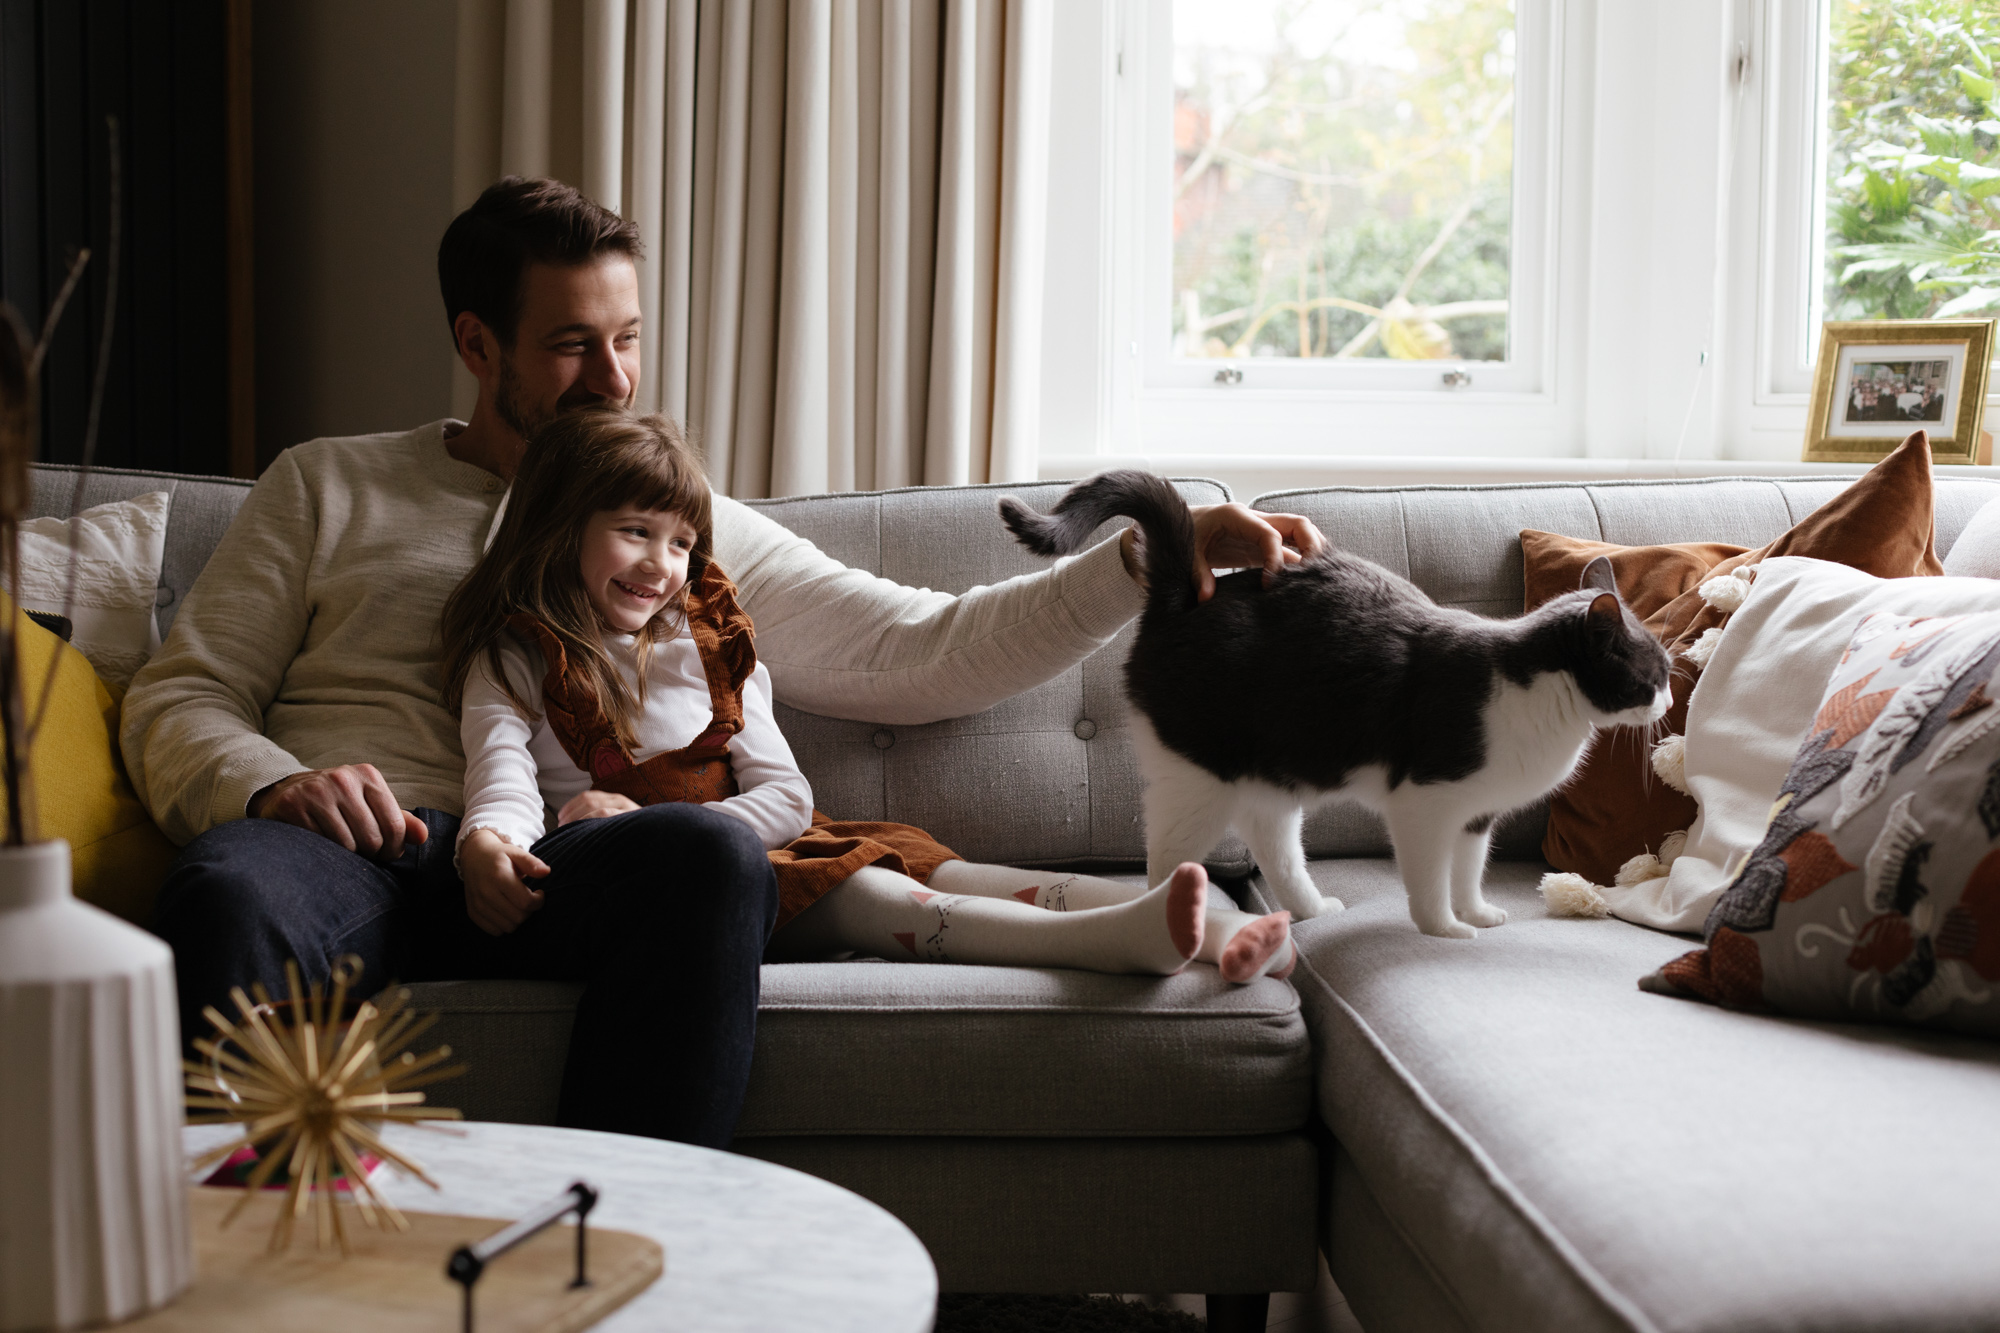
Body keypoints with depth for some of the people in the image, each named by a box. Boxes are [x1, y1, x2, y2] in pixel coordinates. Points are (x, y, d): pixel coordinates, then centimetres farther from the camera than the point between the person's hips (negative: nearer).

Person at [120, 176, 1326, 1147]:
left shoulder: (694, 529, 26)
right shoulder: (326, 487, 23)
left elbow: (922, 652, 20)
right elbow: (178, 703, 17)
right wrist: (270, 785, -8)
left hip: (543, 872, 1)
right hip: (343, 847, 0)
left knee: (711, 851, -35)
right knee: (226, 886, -38)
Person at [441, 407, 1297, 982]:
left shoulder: (708, 641, 15)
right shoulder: (511, 663, 3)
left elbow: (784, 797, 8)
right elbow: (503, 787, -14)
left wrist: (651, 824, -10)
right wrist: (489, 851, -41)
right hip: (635, 886, -5)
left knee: (935, 869, -18)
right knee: (860, 896, -29)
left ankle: (1215, 936, -34)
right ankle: (1118, 937, -50)